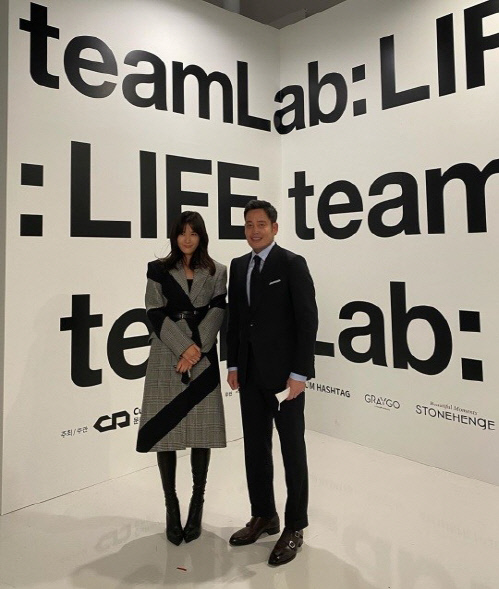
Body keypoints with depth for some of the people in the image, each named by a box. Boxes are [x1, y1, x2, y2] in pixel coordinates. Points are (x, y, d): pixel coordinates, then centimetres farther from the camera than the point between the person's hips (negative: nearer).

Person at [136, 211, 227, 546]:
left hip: (203, 359, 1)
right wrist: (183, 349, -12)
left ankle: (197, 505, 18)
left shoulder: (216, 272, 9)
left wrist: (197, 349, -13)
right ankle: (171, 506, 16)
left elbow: (218, 311, -1)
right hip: (167, 358, 0)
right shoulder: (159, 270, 7)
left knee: (202, 428, 3)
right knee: (165, 429, 2)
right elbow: (156, 314, -2)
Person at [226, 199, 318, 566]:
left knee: (292, 450, 7)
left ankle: (295, 527, 22)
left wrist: (299, 373, -15)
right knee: (255, 448, 14)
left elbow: (308, 320, -12)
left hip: (284, 373, -6)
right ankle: (264, 516, 31)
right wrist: (234, 365, 8)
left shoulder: (292, 264, -8)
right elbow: (234, 318, 12)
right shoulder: (239, 266, 10)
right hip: (250, 374, 6)